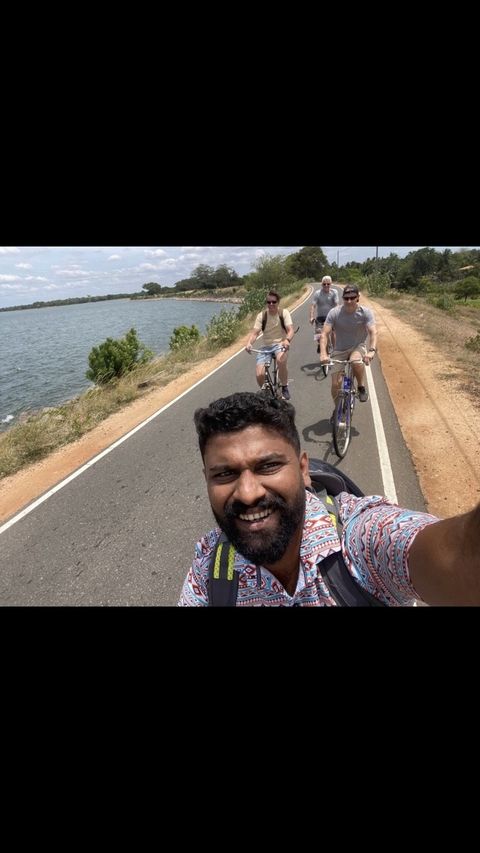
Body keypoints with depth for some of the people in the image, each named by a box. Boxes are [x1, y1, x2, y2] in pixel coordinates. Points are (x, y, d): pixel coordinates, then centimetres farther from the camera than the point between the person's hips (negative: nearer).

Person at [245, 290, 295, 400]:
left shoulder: (284, 313, -4)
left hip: (280, 344, -2)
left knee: (281, 360, -39)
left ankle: (285, 388, -14)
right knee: (259, 375, -18)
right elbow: (254, 332, -10)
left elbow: (291, 330, -16)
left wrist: (287, 340, -39)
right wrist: (249, 343, -33)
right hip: (266, 346, 2)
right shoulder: (261, 315, -1)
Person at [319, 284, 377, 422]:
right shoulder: (334, 313, -15)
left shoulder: (366, 312, -14)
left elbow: (373, 333, -25)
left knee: (356, 361, -38)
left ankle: (361, 388, -10)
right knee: (336, 383, -10)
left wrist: (371, 350, -45)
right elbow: (324, 334, -22)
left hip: (358, 347, -1)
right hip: (340, 350, 1)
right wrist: (323, 354, -39)